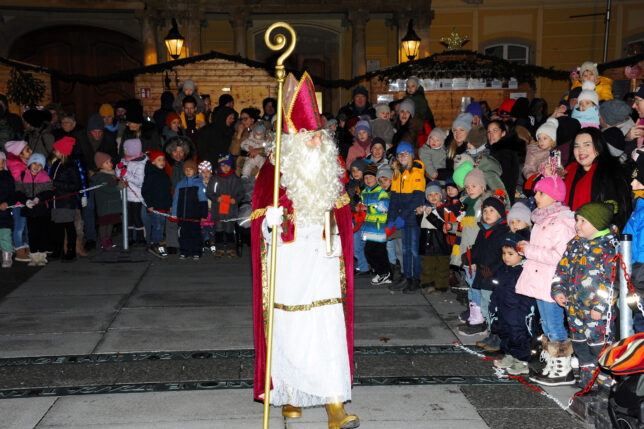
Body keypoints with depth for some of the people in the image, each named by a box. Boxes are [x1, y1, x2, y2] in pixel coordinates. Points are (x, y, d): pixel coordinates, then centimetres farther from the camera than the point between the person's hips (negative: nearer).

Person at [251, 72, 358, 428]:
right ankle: (289, 396, 26)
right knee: (289, 332, 5)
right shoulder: (274, 171, -7)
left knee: (329, 332, -3)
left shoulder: (330, 171, 9)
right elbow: (259, 219, -6)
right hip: (289, 266, -3)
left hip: (322, 265, 3)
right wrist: (270, 221, -26)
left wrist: (337, 241, 11)